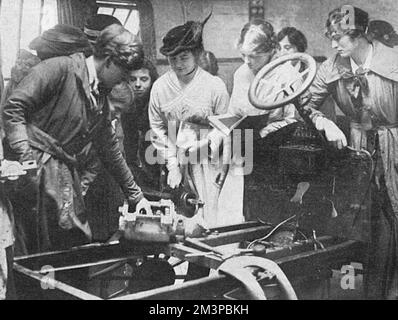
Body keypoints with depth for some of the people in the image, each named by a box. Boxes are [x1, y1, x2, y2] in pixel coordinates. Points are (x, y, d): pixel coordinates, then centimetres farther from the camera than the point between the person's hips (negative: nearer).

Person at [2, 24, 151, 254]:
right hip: (37, 165, -8)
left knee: (78, 241, 4)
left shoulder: (101, 100, 19)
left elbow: (111, 150, 25)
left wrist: (136, 196, 27)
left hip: (66, 170, 8)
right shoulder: (59, 69, -5)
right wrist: (26, 159, -20)